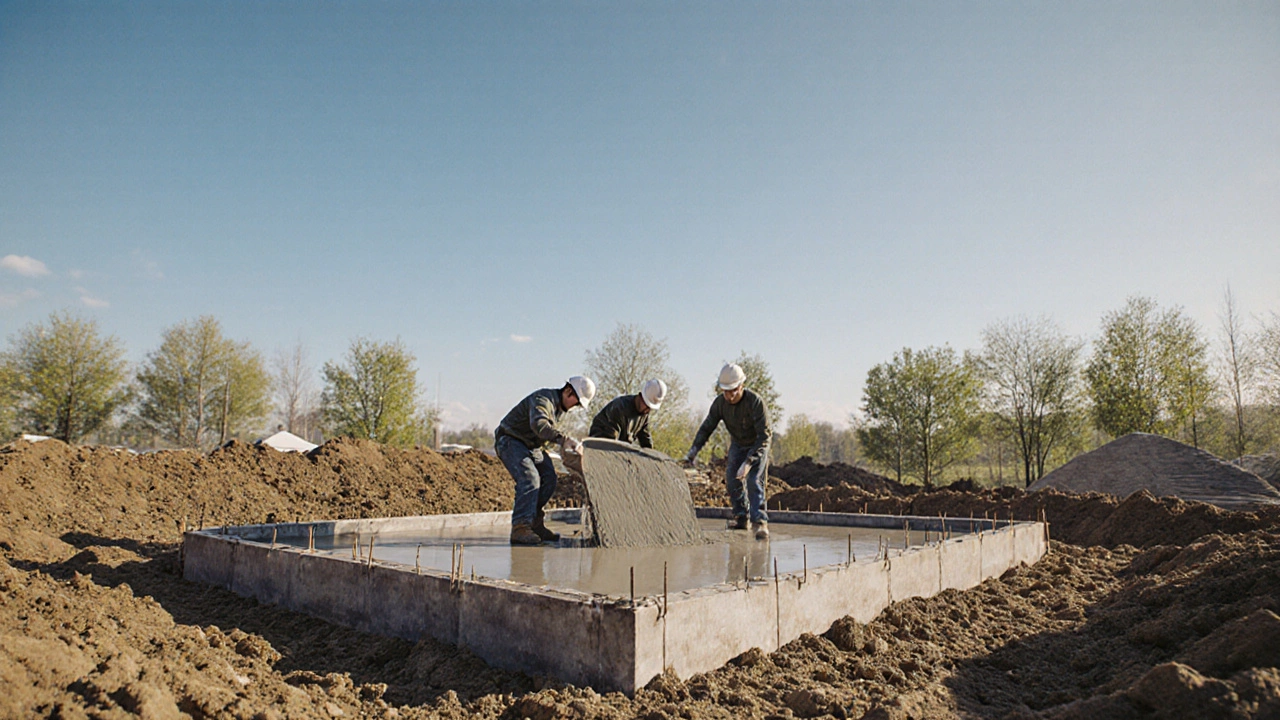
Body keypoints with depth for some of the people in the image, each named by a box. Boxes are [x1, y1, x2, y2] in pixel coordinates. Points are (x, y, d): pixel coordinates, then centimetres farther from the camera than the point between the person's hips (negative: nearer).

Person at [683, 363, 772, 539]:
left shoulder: (756, 402, -33)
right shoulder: (719, 403, -18)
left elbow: (764, 436, -33)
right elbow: (707, 428, -11)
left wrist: (748, 462, -42)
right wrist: (694, 450, -26)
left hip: (758, 445, -5)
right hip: (737, 444, 5)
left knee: (754, 481, -19)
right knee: (732, 480, -4)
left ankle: (760, 522, -21)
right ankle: (741, 518, 9)